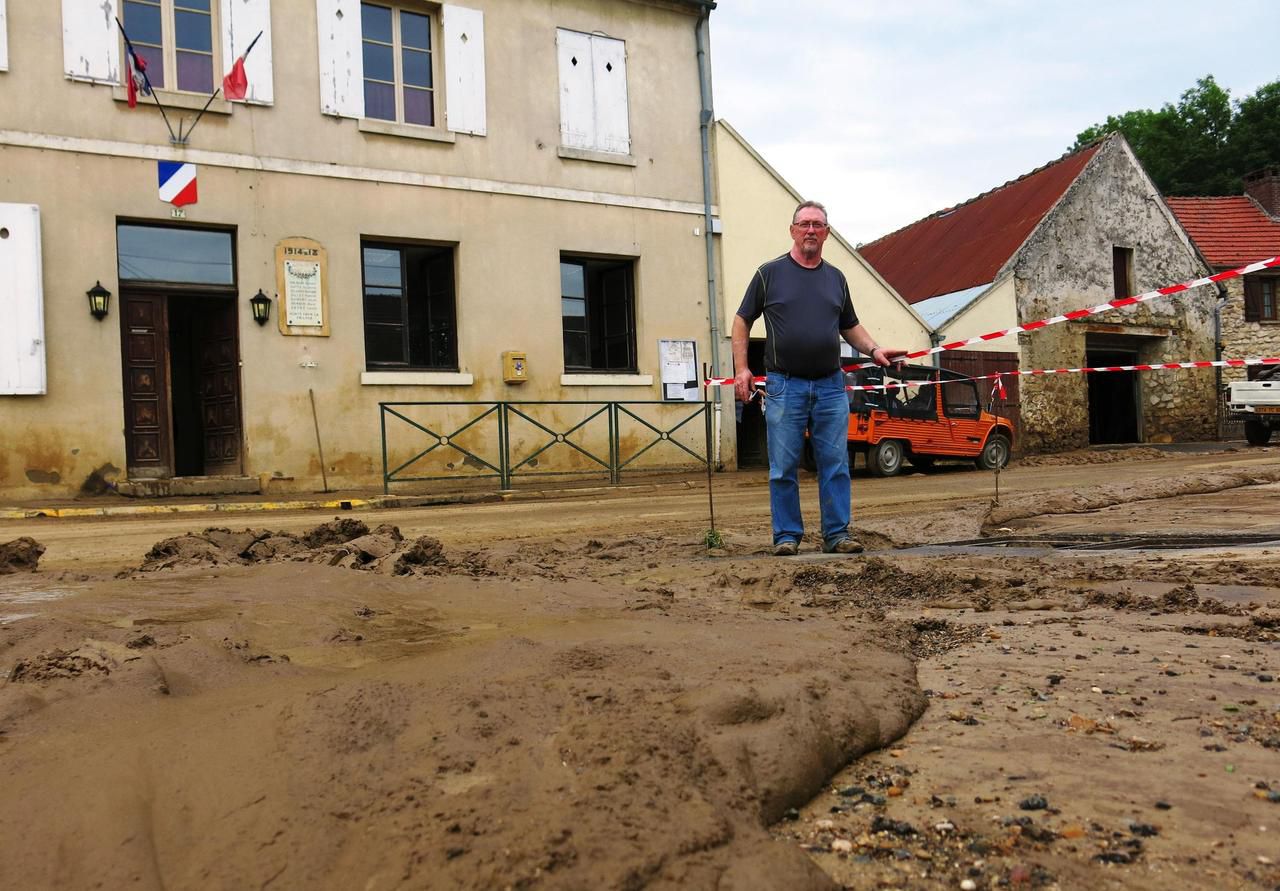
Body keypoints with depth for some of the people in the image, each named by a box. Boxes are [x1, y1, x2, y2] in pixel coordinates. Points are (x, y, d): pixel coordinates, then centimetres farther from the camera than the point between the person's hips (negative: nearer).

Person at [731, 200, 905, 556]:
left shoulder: (836, 278, 14)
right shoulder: (770, 273, 3)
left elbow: (850, 326, 22)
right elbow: (742, 321, 6)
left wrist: (874, 349, 4)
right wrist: (741, 369, -4)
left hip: (831, 385, 3)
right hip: (784, 386, -3)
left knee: (836, 466, 3)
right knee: (783, 469, 0)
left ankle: (837, 534, 10)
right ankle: (787, 536, 10)